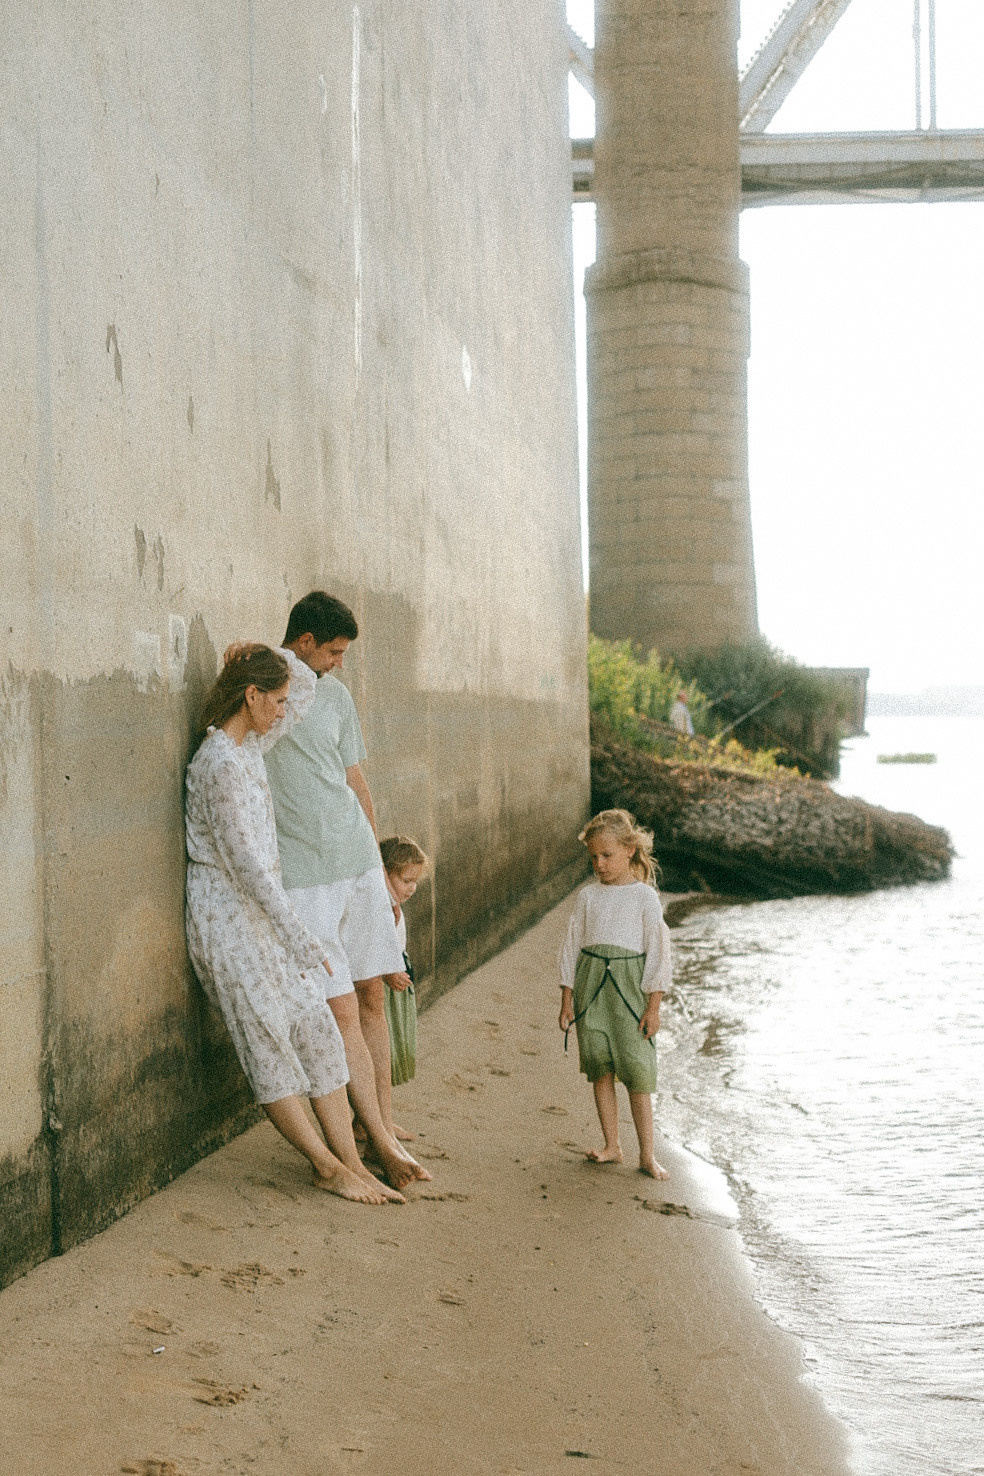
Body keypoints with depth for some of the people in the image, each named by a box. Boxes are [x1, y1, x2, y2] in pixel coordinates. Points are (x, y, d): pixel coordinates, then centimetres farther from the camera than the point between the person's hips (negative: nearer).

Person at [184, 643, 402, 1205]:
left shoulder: (249, 745, 8)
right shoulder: (220, 764, -20)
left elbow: (307, 685, 20)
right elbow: (244, 862, -22)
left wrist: (268, 657, 2)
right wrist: (298, 937, -20)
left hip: (261, 906, 10)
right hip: (228, 912, -10)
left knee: (318, 1031, 4)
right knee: (268, 1043, -1)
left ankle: (351, 1162, 6)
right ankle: (329, 1167, 6)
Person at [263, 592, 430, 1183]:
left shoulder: (337, 694, 13)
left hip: (357, 859, 6)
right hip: (301, 873, -5)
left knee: (373, 995, 8)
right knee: (341, 1009, -5)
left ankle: (384, 1118, 20)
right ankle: (383, 1143, 1)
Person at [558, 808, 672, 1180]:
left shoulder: (645, 896, -1)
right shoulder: (588, 896, 8)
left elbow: (658, 952, -1)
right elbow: (571, 946, 11)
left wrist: (653, 1006, -5)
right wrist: (566, 999, 7)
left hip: (629, 988, -3)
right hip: (591, 989, 3)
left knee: (637, 1072, -4)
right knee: (600, 1070, 7)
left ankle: (647, 1154, 6)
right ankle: (611, 1146, 18)